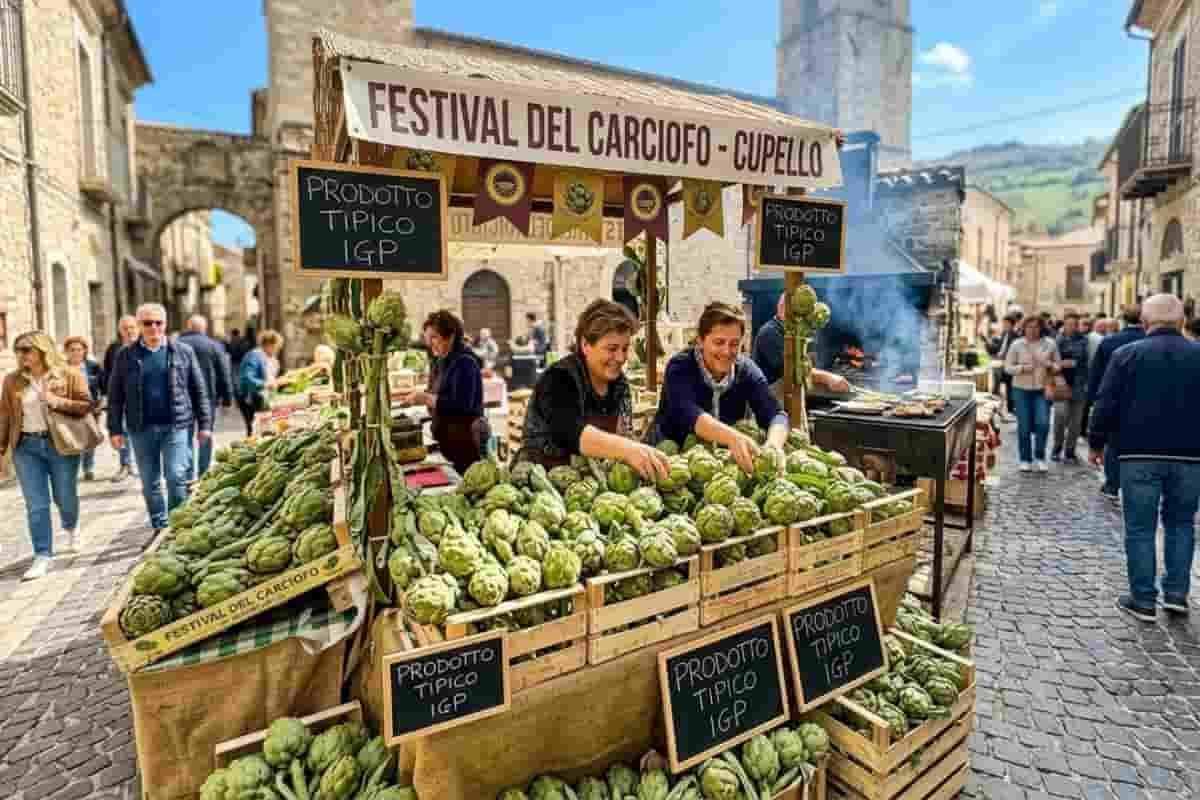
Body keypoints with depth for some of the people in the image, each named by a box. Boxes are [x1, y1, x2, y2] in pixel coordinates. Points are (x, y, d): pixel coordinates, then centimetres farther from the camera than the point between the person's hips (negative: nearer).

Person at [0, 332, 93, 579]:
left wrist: (56, 401, -20)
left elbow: (87, 405, -6)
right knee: (36, 505, 0)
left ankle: (71, 527, 44)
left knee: (65, 498, 11)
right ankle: (42, 556, 6)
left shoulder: (69, 375, -3)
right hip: (26, 447, 2)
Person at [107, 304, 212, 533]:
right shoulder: (126, 355, 6)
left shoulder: (183, 352, 3)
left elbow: (199, 390, 3)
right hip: (141, 428, 2)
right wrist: (115, 429, 3)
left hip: (177, 425, -2)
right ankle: (160, 527, 22)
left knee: (176, 476, -8)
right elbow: (115, 396, 8)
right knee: (150, 483, 10)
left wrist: (204, 423, -1)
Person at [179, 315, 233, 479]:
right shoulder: (214, 345, -1)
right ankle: (203, 475, 8)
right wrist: (227, 399, 3)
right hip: (208, 397, -1)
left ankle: (189, 476, 8)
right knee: (206, 436, 7)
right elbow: (224, 375, -2)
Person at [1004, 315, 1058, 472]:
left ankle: (1039, 457, 10)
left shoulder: (1050, 344, 4)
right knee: (1024, 427, 4)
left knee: (1043, 423, -10)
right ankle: (1025, 459, 17)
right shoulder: (1017, 345, 1)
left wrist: (1050, 365, -9)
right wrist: (1022, 368, -16)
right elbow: (1008, 367, 1)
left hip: (1042, 390, 1)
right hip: (1021, 390, -1)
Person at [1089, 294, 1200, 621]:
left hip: (1140, 454, -3)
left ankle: (1143, 600, 9)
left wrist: (1097, 444, 4)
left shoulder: (1127, 354, -5)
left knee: (1140, 529, 4)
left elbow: (1105, 404, -6)